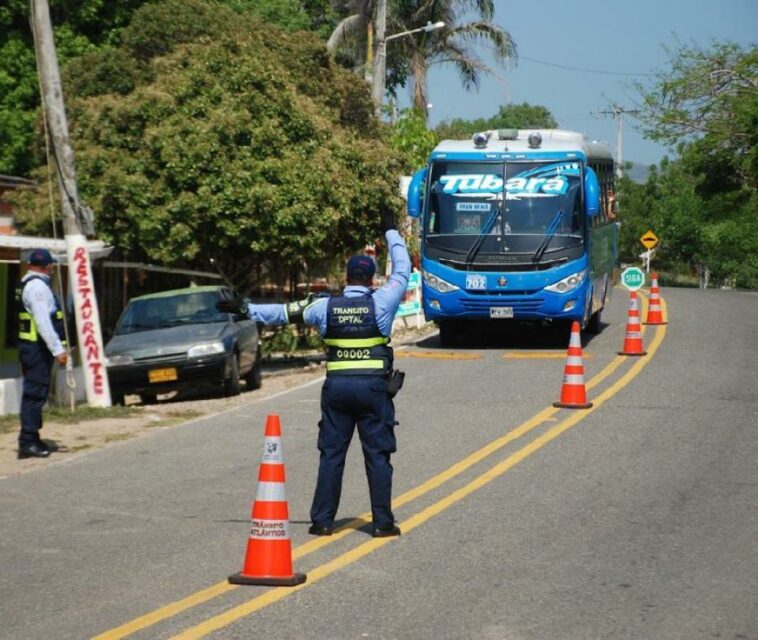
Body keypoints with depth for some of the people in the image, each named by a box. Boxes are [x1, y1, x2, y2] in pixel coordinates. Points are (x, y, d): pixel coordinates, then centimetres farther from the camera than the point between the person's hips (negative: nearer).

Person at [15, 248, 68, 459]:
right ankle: (28, 442, -11)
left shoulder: (27, 283, 17)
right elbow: (43, 323, -22)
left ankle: (31, 439, 20)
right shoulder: (38, 286, -15)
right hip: (37, 347, -10)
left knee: (35, 394, 14)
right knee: (35, 394, -10)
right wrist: (58, 349, -22)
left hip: (31, 345, 10)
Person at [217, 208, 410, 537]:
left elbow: (283, 312, 10)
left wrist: (245, 309, 22)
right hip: (373, 387, -2)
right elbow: (402, 271, 9)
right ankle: (383, 522, 3)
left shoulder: (326, 307, 2)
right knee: (378, 455, 2)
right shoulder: (381, 303, -4)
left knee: (331, 454, 8)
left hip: (336, 387, 2)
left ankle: (322, 520, 9)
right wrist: (391, 232, 21)